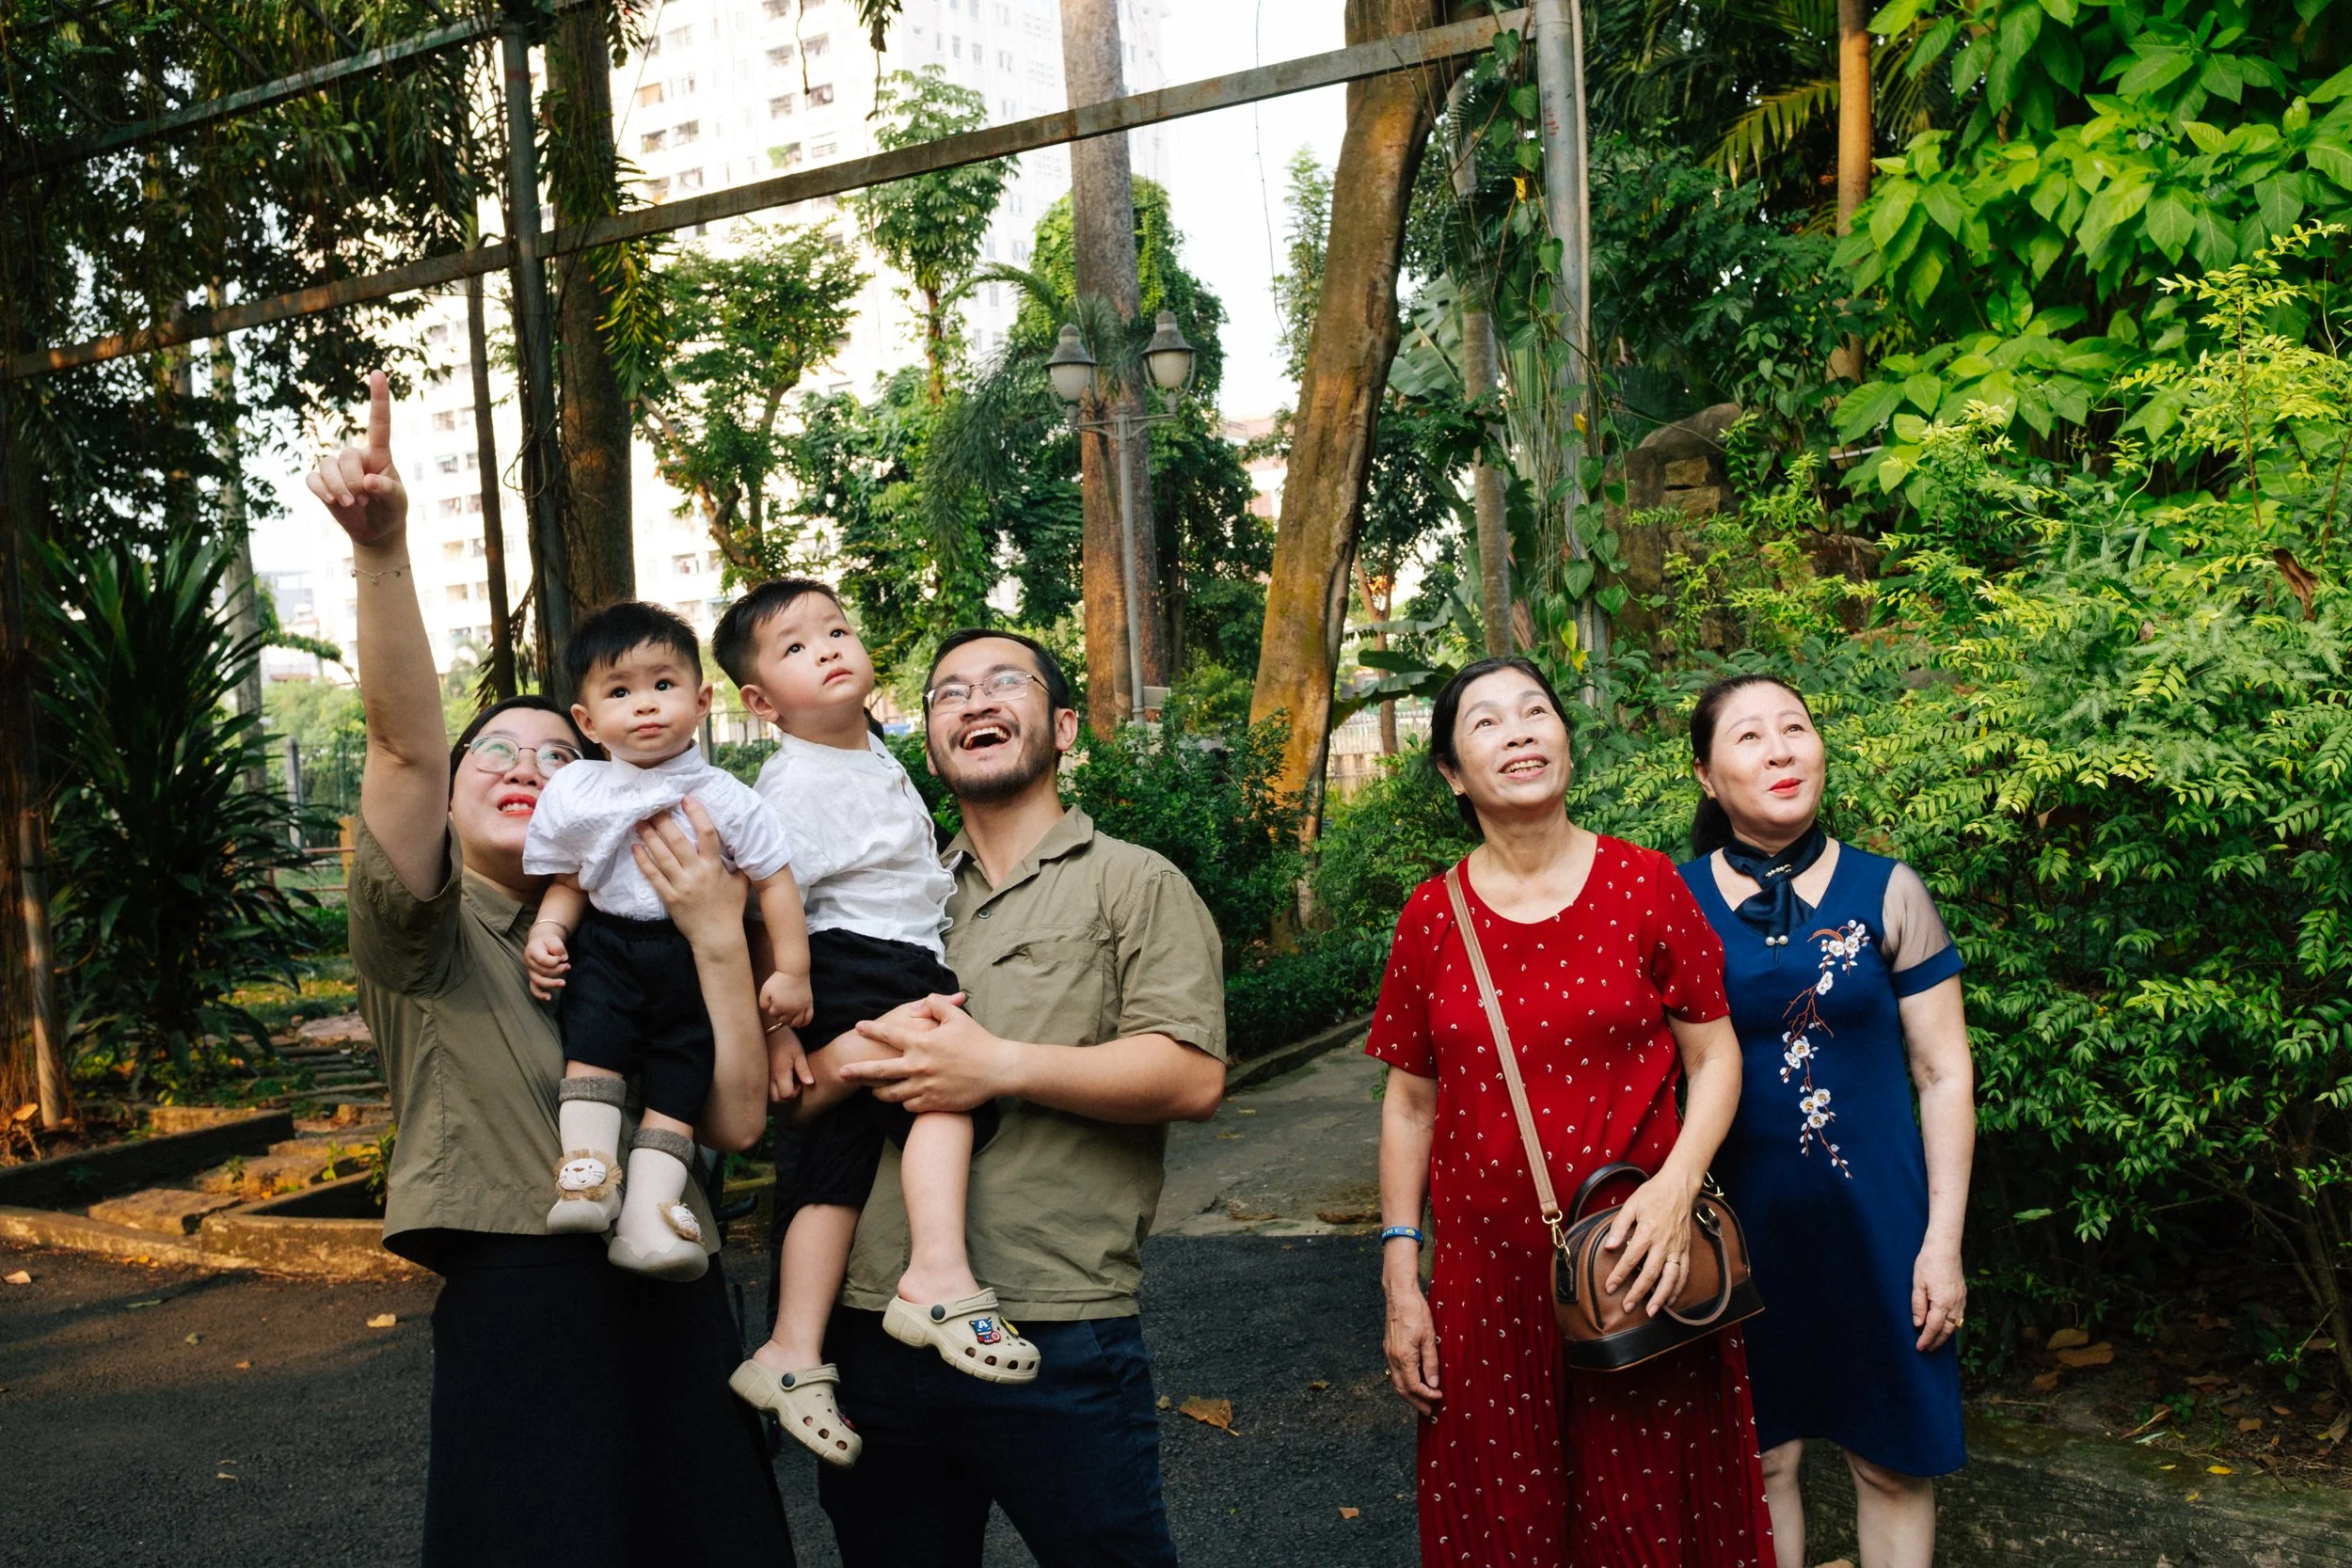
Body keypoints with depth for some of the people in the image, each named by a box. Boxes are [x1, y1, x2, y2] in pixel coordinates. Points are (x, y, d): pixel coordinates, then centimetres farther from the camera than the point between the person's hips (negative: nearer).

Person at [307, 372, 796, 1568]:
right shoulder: (428, 937, 0)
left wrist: (717, 935, -9)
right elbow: (404, 745, -18)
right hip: (520, 1326, -5)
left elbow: (735, 1118, 0)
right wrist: (381, 552, -33)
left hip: (675, 1326, 5)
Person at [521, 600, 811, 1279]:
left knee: (680, 1073, -5)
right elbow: (568, 883, 11)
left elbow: (773, 879, -4)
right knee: (591, 1038, -20)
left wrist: (791, 972, -6)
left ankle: (648, 1211, -6)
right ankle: (588, 1171, -15)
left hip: (698, 961, -1)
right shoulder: (574, 794, 0)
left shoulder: (722, 797, -7)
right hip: (608, 948, 2)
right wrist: (547, 932, -10)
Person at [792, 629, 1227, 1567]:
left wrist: (1003, 1067, -17)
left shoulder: (1133, 883, 2)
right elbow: (795, 1091, 14)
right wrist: (864, 1050, -9)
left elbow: (1192, 1077, -11)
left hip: (1059, 1340, -5)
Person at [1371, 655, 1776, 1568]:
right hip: (1487, 1271, 2)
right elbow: (1410, 1103, 6)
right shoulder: (1431, 917, 1)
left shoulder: (1645, 885, -3)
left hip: (1635, 1266, -1)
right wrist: (1400, 1281, 3)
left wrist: (1676, 1185, -16)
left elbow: (1714, 1057, 1)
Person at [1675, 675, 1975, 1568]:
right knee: (1761, 1456, 11)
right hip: (1739, 1224, 0)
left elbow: (1944, 1074, -1)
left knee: (1890, 1460, 11)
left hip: (1874, 1220, 0)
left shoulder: (1886, 891, -3)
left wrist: (1943, 1240, -5)